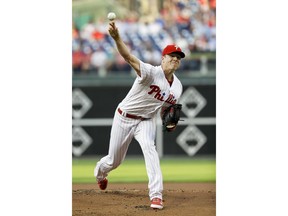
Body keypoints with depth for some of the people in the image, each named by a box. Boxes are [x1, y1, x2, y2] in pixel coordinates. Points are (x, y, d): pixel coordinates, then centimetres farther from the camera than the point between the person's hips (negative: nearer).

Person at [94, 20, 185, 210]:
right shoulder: (152, 73, -26)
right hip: (124, 117, -3)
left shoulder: (177, 87, -5)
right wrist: (117, 38, -62)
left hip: (146, 121, 3)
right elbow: (129, 57, -43)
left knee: (149, 147, -28)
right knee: (114, 160, 11)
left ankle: (156, 194, -31)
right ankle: (100, 171, 51)